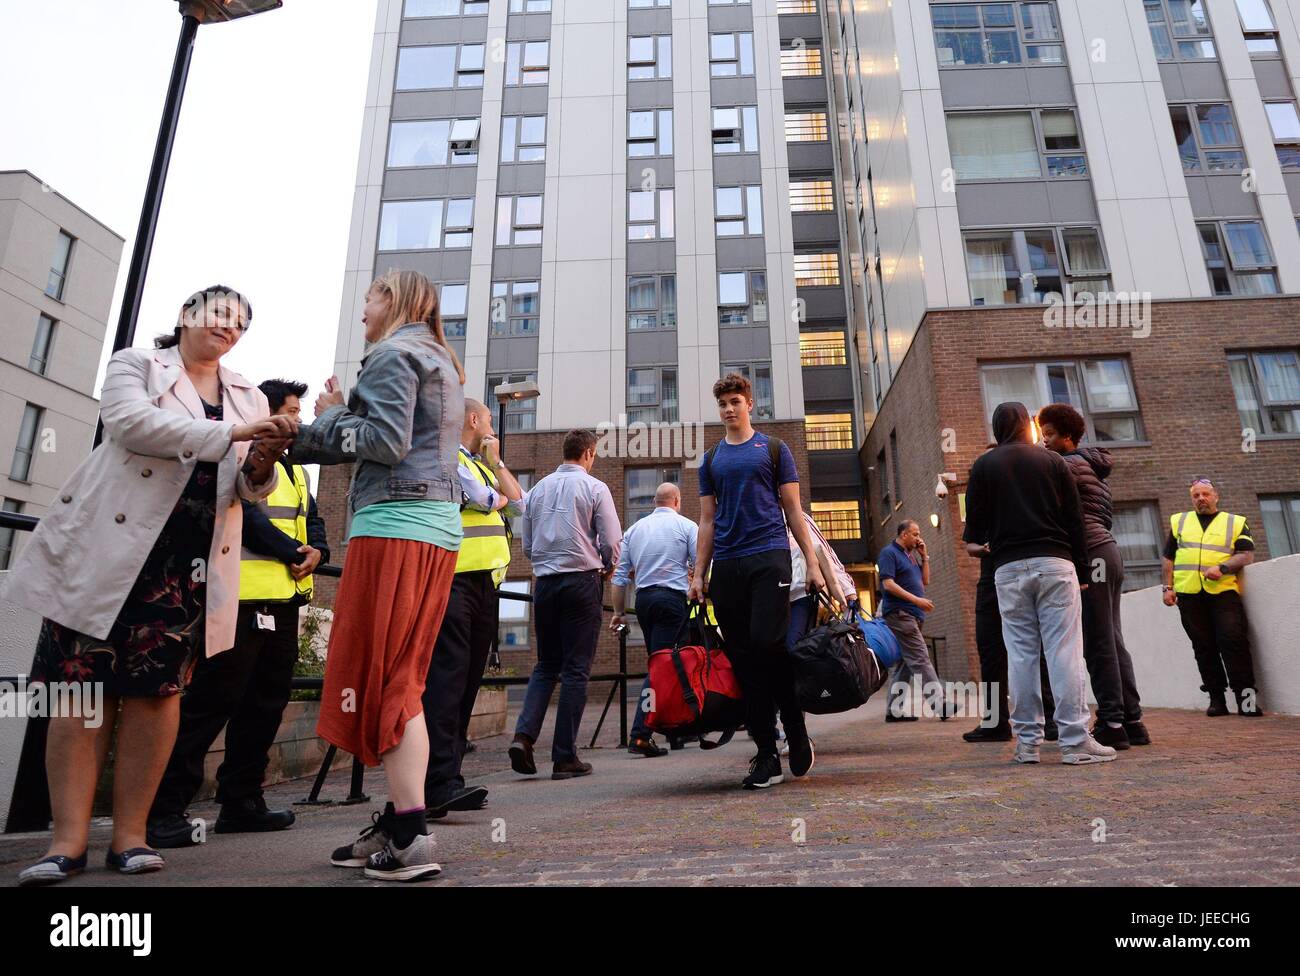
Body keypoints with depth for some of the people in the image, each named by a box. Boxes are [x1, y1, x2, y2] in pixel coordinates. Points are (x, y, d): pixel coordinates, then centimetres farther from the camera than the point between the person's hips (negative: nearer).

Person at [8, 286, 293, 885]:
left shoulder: (248, 398, 16)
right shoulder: (135, 364, 8)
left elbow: (252, 489, 10)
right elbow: (132, 422, -14)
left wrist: (264, 458, -14)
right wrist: (232, 434, -20)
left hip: (191, 564, 2)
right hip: (109, 550, -2)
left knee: (155, 690, 1)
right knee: (83, 686, -2)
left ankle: (130, 835, 8)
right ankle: (69, 840, 4)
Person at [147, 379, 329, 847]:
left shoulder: (295, 471, 23)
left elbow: (312, 520, 18)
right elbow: (245, 514, -16)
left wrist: (317, 550, -3)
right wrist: (292, 553, -13)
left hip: (285, 598, 9)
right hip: (244, 596, -9)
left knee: (267, 701, 10)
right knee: (214, 699, -8)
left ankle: (240, 800, 20)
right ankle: (165, 806, 0)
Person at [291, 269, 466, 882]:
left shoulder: (394, 353, -1)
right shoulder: (440, 361, 27)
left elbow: (386, 443, -14)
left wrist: (331, 417, 2)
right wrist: (338, 418, 19)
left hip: (394, 525, -9)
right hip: (436, 527, 9)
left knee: (381, 676, -7)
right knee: (399, 680, 10)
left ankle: (410, 839, -7)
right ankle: (398, 824, 14)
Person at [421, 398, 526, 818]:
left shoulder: (482, 465, 28)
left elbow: (518, 504, 19)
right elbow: (481, 498, -13)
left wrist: (496, 462, 15)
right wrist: (500, 498, 8)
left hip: (484, 582, 9)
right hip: (452, 579, -9)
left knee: (468, 679, 6)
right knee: (448, 672, -17)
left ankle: (447, 778, 11)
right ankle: (440, 783, -22)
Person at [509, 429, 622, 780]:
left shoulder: (538, 488, 10)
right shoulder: (594, 488, -4)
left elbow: (527, 544, 14)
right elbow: (612, 542, -6)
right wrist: (607, 569, 13)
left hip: (545, 581, 5)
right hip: (581, 580, -4)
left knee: (546, 665, 15)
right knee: (576, 669, 2)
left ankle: (524, 735, -3)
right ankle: (565, 757, 4)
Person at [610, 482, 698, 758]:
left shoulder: (634, 528, 13)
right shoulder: (686, 526, 2)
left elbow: (620, 574, 11)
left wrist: (619, 612, 16)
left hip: (643, 599, 5)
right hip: (672, 599, -5)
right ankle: (640, 735, -12)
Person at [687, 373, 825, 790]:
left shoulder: (773, 449, 10)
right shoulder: (711, 459, 18)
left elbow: (793, 510, 7)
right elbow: (707, 521, 16)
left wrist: (813, 563, 0)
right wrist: (699, 574, 8)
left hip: (768, 556, -3)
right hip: (726, 565, 3)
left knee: (768, 643, -16)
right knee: (743, 659, 1)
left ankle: (796, 731, 8)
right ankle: (766, 756, 9)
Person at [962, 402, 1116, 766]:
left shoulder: (984, 465, 7)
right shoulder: (1052, 461, 9)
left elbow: (975, 526, 4)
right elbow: (1074, 521, 6)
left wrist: (973, 539, 27)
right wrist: (1081, 573, 10)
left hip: (1009, 568, 1)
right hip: (1054, 563, 0)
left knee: (1021, 653, 3)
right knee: (1064, 650, -2)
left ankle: (1027, 741, 5)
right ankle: (1075, 741, -3)